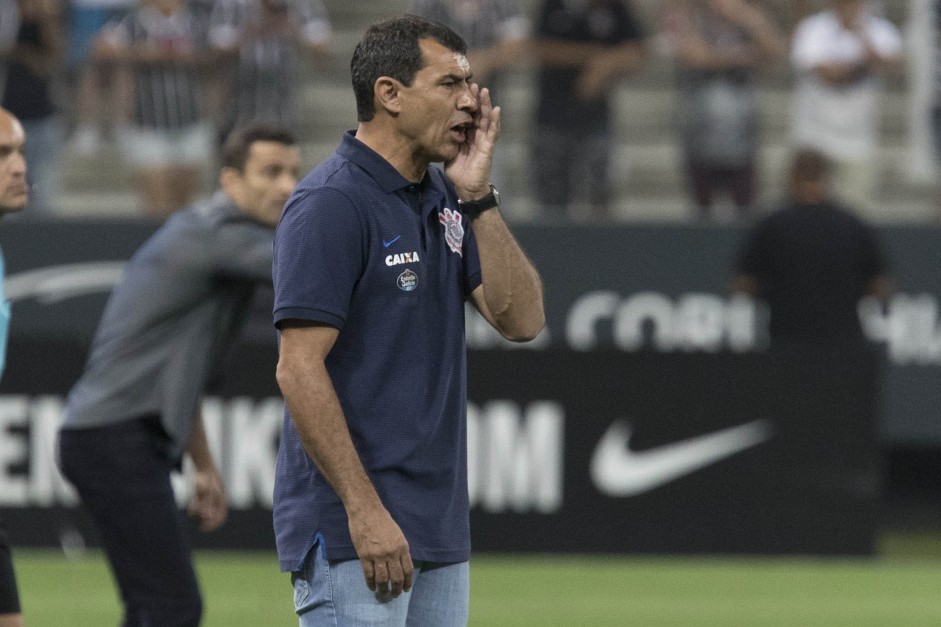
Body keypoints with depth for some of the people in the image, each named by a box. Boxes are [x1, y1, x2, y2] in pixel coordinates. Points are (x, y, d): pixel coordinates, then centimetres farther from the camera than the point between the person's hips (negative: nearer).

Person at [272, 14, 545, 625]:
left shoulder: (445, 202, 14)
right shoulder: (331, 203, -12)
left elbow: (522, 318, 7)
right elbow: (299, 369, -17)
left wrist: (477, 197, -2)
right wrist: (364, 511, -21)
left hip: (439, 530, 9)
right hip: (351, 533, -9)